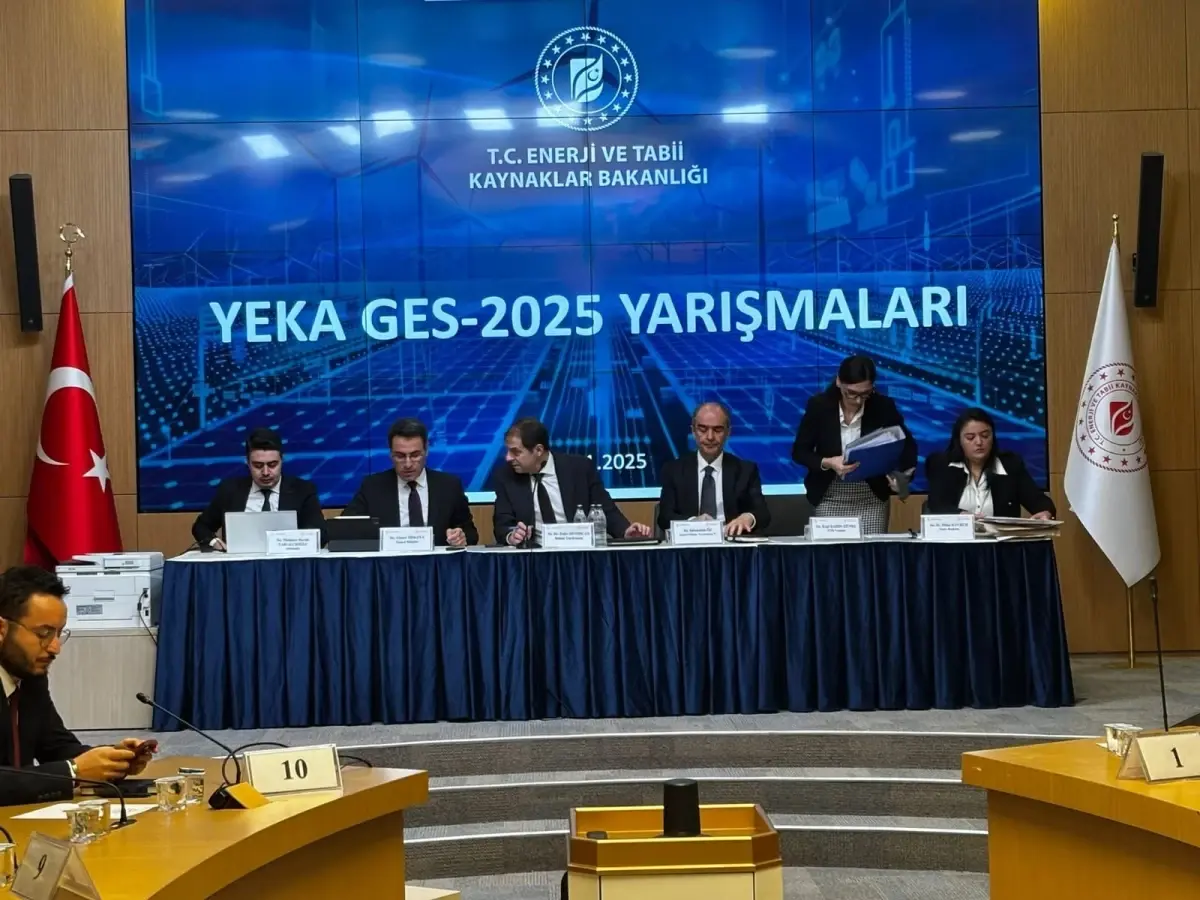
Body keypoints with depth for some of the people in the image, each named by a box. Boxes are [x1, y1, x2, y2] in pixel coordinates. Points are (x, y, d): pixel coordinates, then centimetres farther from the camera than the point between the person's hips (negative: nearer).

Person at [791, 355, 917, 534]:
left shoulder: (884, 406, -8)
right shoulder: (819, 405, -9)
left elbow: (908, 445, 3)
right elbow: (799, 451, -3)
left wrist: (901, 475, -16)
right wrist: (827, 463, -22)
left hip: (872, 498, 0)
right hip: (829, 499, 0)